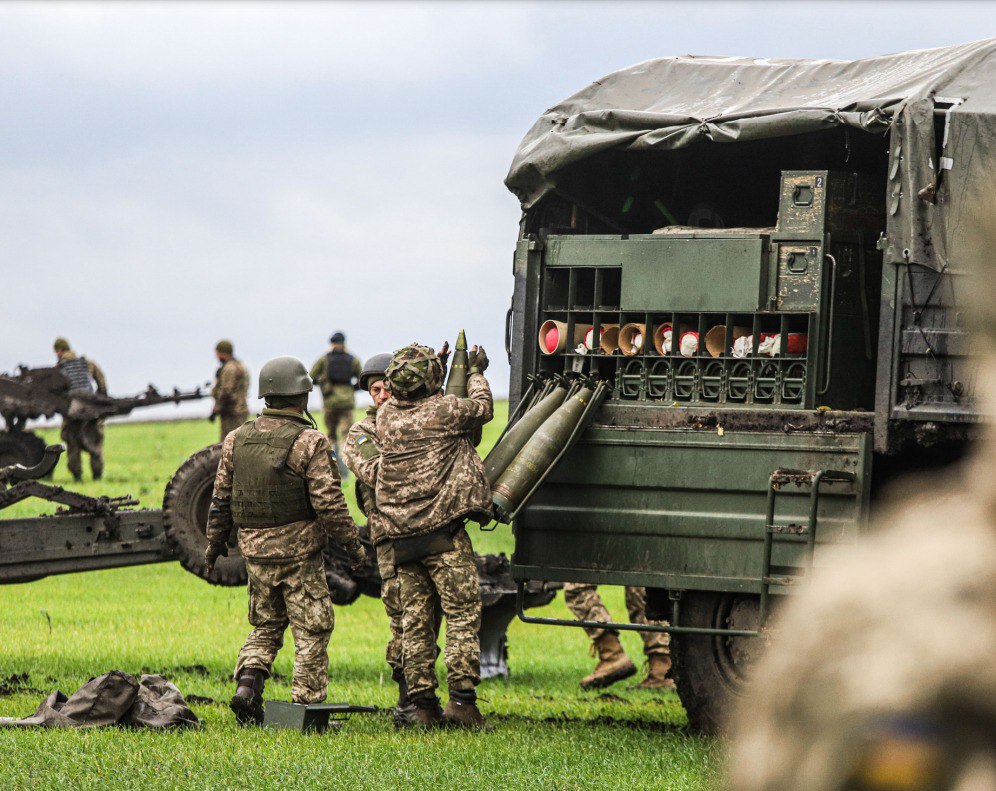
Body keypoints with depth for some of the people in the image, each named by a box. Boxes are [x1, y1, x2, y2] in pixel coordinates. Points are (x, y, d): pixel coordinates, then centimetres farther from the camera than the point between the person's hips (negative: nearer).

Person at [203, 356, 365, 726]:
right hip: (298, 549, -5)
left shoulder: (237, 440, 4)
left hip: (254, 549, 5)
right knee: (311, 631, 4)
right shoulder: (309, 442, -13)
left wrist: (215, 542, 21)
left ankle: (248, 682, -1)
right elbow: (328, 502, -15)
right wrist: (352, 543, -5)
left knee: (266, 626, 19)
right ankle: (308, 708, 3)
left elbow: (221, 498, 9)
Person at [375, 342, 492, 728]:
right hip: (443, 530, -6)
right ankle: (461, 697, -12)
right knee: (463, 614, -3)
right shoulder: (445, 410, -8)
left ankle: (424, 704, 8)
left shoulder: (386, 415, 8)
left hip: (402, 534, 6)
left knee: (415, 620, 8)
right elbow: (483, 407, 12)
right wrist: (476, 373, 32)